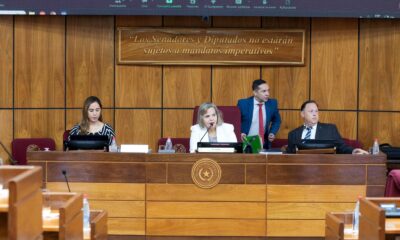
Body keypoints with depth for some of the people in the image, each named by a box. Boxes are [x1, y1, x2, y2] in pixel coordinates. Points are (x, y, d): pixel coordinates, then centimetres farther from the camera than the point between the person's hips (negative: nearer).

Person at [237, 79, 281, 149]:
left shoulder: (272, 103, -3)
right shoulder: (243, 103, -11)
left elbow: (276, 121, 12)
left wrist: (272, 133, -5)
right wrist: (240, 133, -16)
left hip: (264, 144, 2)